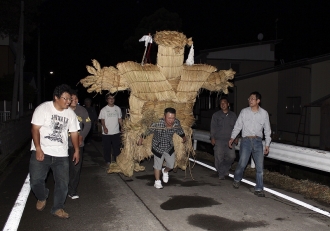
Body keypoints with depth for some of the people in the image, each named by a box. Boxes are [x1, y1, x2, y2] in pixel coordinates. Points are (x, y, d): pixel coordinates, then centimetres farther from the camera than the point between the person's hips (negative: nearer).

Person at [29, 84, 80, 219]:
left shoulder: (70, 113, 5)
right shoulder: (43, 108, -8)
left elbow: (74, 133, 11)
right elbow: (35, 129, -11)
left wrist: (77, 150, 9)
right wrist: (38, 149, -18)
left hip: (61, 154, 3)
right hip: (41, 152, -3)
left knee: (62, 182, 2)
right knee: (36, 180, -6)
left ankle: (57, 208, 19)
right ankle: (42, 198, 27)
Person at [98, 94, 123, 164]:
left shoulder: (118, 109, 9)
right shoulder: (103, 110, 0)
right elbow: (102, 120, -4)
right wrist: (104, 128, -21)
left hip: (116, 132, 2)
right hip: (106, 133, -2)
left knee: (117, 148, 5)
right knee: (107, 148, 4)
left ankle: (116, 160, 19)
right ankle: (108, 161, 17)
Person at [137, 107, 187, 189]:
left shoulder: (176, 123, -21)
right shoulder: (157, 124, -35)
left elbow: (179, 130, 3)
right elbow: (148, 131, -17)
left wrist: (183, 137, 17)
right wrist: (141, 138, -4)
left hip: (169, 147, 4)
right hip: (158, 148, -3)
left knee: (171, 165, 11)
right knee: (158, 165, 10)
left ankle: (165, 171, 46)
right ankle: (157, 181, 33)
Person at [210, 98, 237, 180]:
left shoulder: (233, 115, 11)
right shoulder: (216, 115, 5)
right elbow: (213, 127, 3)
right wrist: (212, 138, -3)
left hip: (229, 139, 2)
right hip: (219, 140, -2)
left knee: (231, 156, -5)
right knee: (219, 157, -5)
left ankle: (225, 168, 22)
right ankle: (221, 174, 8)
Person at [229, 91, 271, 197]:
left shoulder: (264, 113, 6)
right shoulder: (244, 112, 6)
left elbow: (267, 130, 11)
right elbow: (238, 126, 9)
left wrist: (267, 144, 8)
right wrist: (232, 138, -1)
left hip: (258, 141, 1)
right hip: (246, 140, -1)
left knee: (260, 166, -3)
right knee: (242, 163, -7)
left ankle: (258, 189, 6)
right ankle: (237, 179, 22)